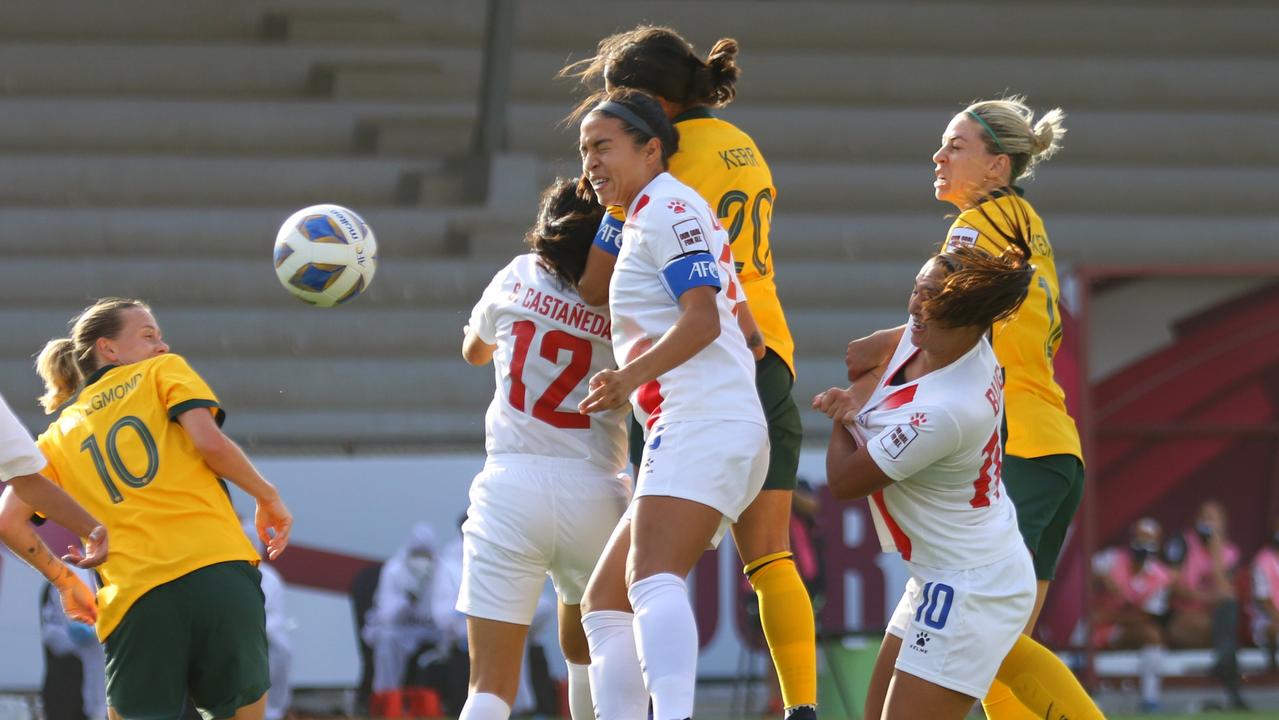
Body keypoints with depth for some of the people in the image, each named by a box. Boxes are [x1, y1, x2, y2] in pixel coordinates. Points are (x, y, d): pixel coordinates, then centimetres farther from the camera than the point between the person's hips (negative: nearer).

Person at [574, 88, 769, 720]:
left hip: (703, 424, -11)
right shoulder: (646, 216, 28)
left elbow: (702, 318, -15)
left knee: (651, 579, -30)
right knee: (604, 602, 10)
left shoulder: (668, 207, -2)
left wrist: (631, 376, -21)